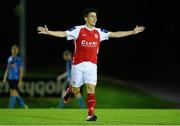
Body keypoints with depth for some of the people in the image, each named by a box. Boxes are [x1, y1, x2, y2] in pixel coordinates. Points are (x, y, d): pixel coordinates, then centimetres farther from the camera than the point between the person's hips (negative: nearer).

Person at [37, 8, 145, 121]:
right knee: (75, 90, 7)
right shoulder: (78, 30, -4)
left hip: (92, 65, 2)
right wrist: (48, 32, -24)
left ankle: (91, 114, -10)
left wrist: (133, 32, 8)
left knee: (91, 89, -10)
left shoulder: (99, 32, 7)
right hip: (78, 64, -2)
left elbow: (115, 34, 10)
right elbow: (63, 34, -10)